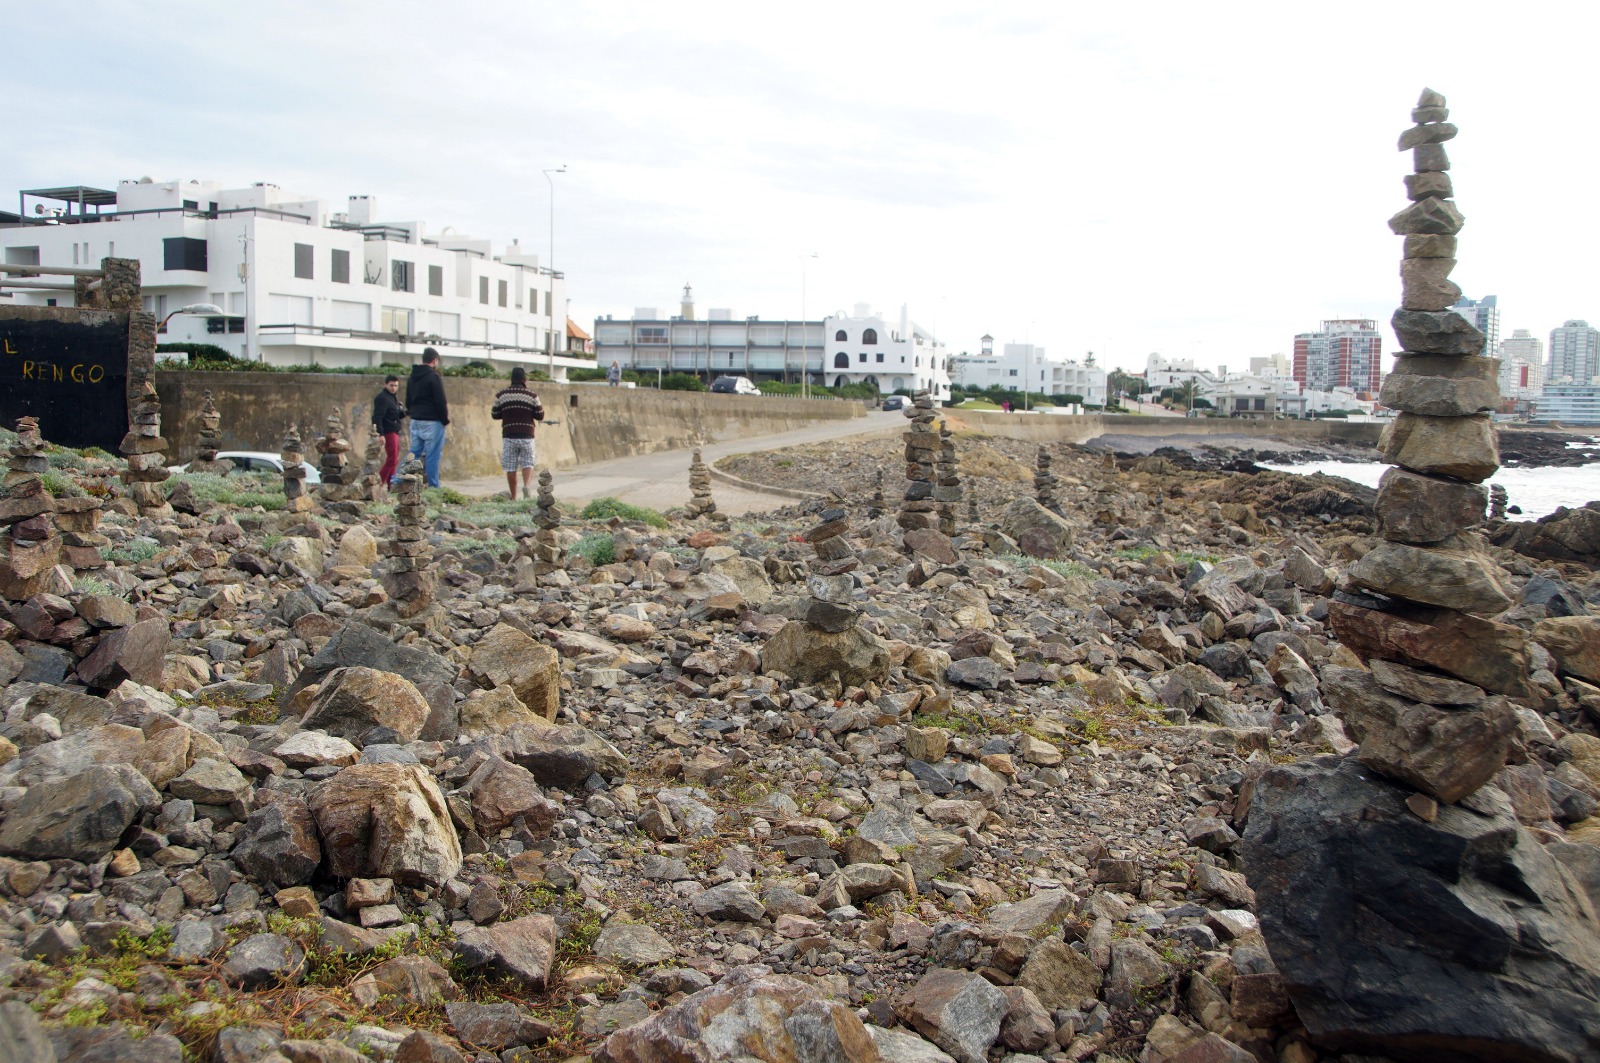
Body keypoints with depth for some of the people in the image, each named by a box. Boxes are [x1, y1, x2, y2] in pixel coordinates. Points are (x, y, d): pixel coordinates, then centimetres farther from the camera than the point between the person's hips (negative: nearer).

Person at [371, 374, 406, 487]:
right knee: (392, 460, -13)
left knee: (394, 460, 13)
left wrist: (405, 412, 1)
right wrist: (380, 434, -28)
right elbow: (377, 417, -21)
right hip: (389, 432, -10)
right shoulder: (382, 398, -12)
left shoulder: (393, 398, 18)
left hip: (395, 432, 10)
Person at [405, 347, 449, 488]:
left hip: (415, 422, 7)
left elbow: (408, 402, 17)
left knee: (414, 454, 11)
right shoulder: (434, 377, -12)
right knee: (433, 456, -4)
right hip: (432, 422, -7)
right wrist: (445, 419, -4)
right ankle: (433, 487, -4)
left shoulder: (412, 377, 13)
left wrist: (415, 413, 18)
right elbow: (441, 402, -15)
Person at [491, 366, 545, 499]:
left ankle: (513, 497, 8)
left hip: (509, 436, 1)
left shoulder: (501, 395, 2)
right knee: (528, 463, 8)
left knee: (511, 468, 6)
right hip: (527, 436, -1)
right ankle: (527, 485, -18)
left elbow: (495, 415, 8)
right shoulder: (532, 396, -1)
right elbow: (540, 416, 2)